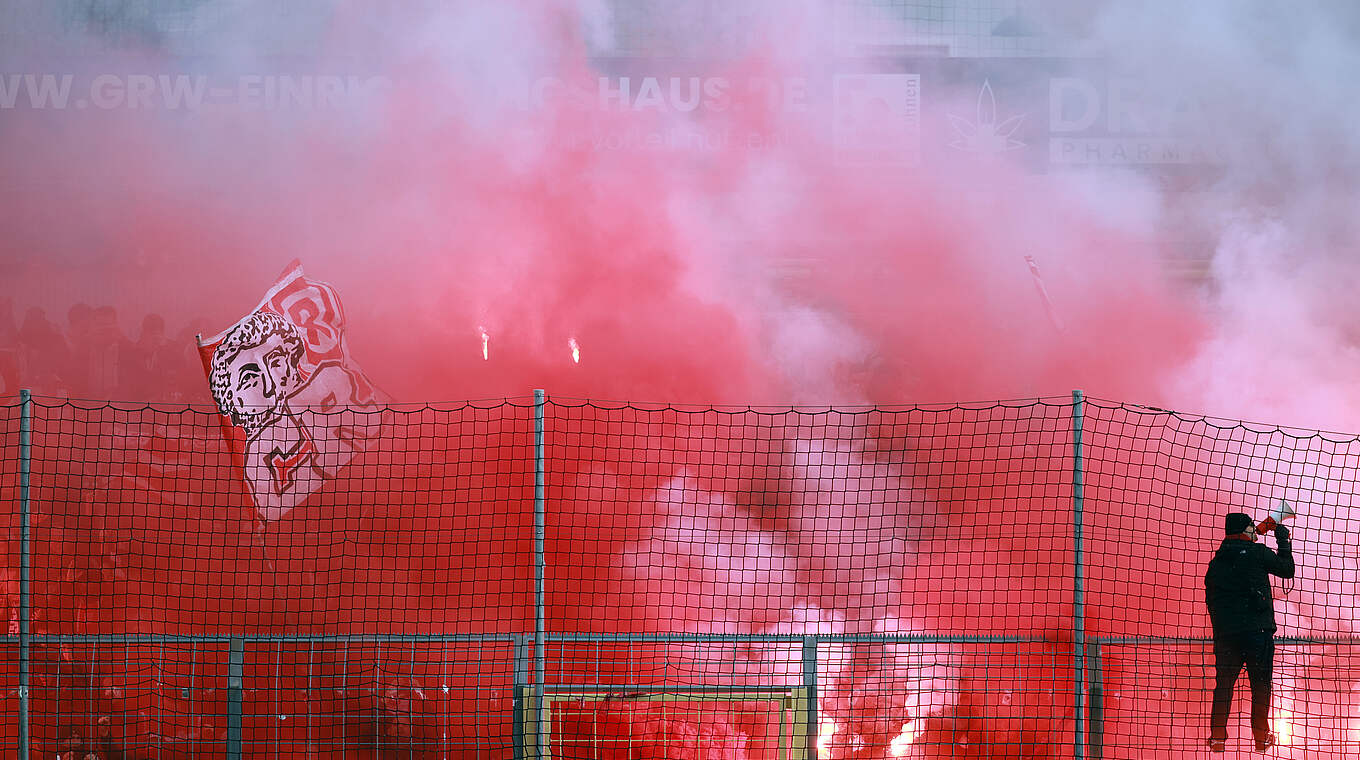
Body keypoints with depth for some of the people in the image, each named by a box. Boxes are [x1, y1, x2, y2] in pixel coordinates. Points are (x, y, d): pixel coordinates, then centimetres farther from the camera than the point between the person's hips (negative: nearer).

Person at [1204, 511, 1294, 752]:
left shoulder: (1217, 561, 11)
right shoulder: (1257, 553, -3)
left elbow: (1210, 599, 14)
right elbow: (1287, 569, 9)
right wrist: (1284, 542, 22)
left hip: (1225, 632, 4)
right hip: (1257, 629, -4)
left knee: (1223, 684, 7)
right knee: (1260, 685, 5)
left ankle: (1218, 737, 3)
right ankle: (1261, 737, 7)